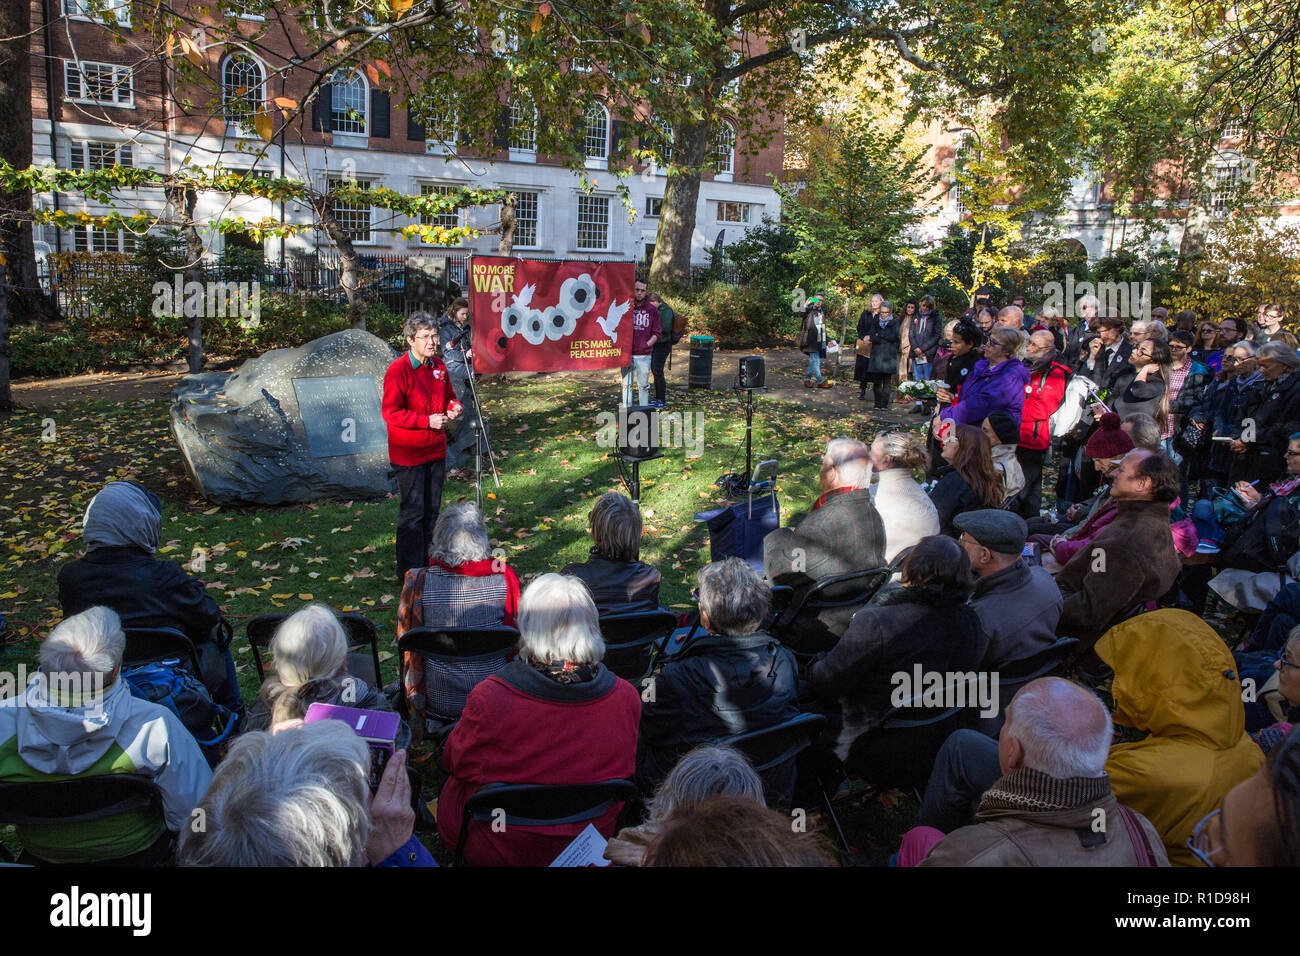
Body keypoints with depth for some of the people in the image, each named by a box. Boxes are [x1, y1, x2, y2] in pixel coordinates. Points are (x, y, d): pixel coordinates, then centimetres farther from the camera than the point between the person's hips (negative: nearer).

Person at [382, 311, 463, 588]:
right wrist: (427, 421, -22)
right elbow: (390, 413, -17)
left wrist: (454, 406, -2)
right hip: (408, 454, -7)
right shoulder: (398, 370, -14)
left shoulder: (438, 366, 8)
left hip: (436, 450, 7)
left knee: (432, 510, 13)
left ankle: (429, 564, 26)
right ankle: (409, 574, 6)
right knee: (413, 512, -3)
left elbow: (448, 396, 22)